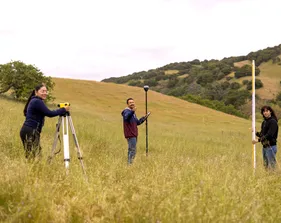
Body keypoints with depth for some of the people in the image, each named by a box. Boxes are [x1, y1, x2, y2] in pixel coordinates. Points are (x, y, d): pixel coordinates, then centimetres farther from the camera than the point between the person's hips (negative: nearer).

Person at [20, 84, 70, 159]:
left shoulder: (34, 101, 17)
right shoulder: (38, 102, -12)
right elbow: (49, 113, -15)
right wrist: (64, 110, -6)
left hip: (27, 131, 10)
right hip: (30, 132, -10)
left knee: (30, 156, 10)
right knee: (35, 157, -11)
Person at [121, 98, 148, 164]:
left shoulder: (133, 113, 19)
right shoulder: (126, 111, -10)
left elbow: (137, 122, 25)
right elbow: (126, 117, -34)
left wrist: (143, 118, 9)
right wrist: (132, 111, -49)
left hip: (134, 134, 10)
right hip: (130, 134, -10)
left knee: (131, 150, 13)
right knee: (132, 150, -13)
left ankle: (129, 163, 19)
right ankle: (130, 163, -10)